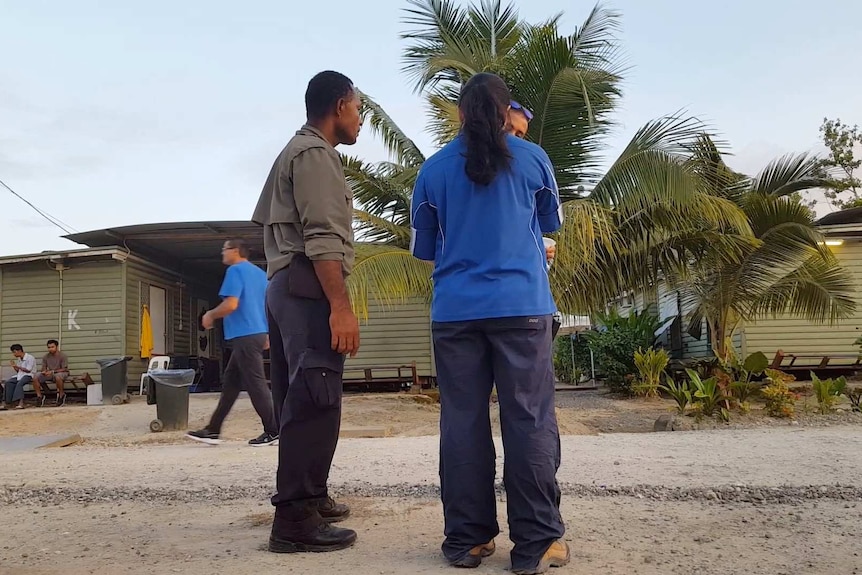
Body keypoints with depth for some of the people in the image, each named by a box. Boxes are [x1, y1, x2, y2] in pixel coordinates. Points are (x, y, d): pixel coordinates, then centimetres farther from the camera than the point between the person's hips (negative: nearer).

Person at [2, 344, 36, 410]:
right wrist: (14, 366, 1)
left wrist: (17, 366, -13)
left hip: (28, 375, -8)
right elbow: (18, 371, 20)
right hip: (20, 375, 8)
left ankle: (21, 402, -48)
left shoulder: (30, 358, -8)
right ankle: (7, 402, -21)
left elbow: (28, 370, -12)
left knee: (19, 383, -35)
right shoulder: (19, 359, 17)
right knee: (7, 382, -15)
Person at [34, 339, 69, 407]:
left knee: (58, 377, -41)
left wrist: (53, 371, -27)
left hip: (61, 373, -5)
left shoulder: (62, 356, -11)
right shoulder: (45, 357, 3)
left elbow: (64, 369, -15)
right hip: (50, 374, 5)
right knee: (35, 378, -18)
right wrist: (44, 372, -20)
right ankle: (39, 396, -3)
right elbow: (43, 369, 5)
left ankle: (61, 395, -19)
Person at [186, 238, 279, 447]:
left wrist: (210, 315, -2)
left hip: (245, 336, -10)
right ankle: (213, 431, 17)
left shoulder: (235, 271, -9)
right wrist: (266, 334, 25)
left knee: (255, 384, -5)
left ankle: (273, 432, -1)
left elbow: (231, 304, -19)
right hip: (257, 333, 10)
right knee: (231, 383, 12)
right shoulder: (260, 273, 18)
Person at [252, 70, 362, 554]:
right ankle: (295, 519, -10)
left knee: (299, 400, 14)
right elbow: (322, 238, -19)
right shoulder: (316, 154, -8)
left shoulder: (294, 152, 26)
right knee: (314, 402, -12)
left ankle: (307, 497, 23)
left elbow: (266, 220, 28)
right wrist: (341, 305, -24)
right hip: (309, 290, -11)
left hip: (287, 288, 11)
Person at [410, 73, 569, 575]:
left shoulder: (435, 168, 7)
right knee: (529, 420, 1)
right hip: (522, 306, -1)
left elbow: (423, 247, 14)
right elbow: (554, 222, 20)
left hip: (455, 311, 2)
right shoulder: (532, 158, 5)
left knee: (463, 422, 5)